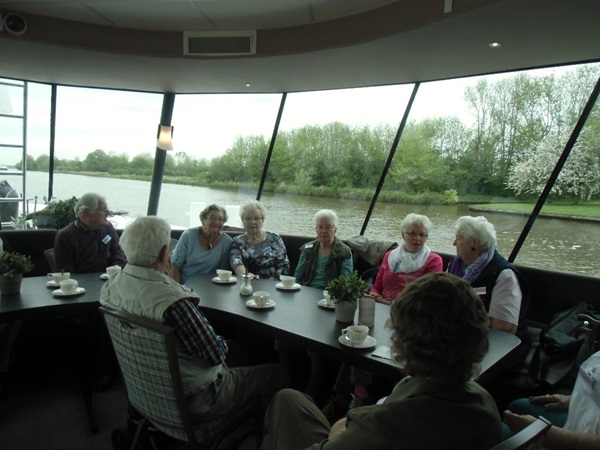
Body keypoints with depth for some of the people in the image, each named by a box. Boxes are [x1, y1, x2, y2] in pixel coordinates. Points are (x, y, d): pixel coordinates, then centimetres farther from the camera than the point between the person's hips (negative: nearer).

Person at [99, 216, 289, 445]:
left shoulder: (111, 285, -10)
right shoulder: (173, 302, -36)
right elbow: (215, 355, -26)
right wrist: (223, 343, -6)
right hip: (193, 400, -8)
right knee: (279, 373, 6)